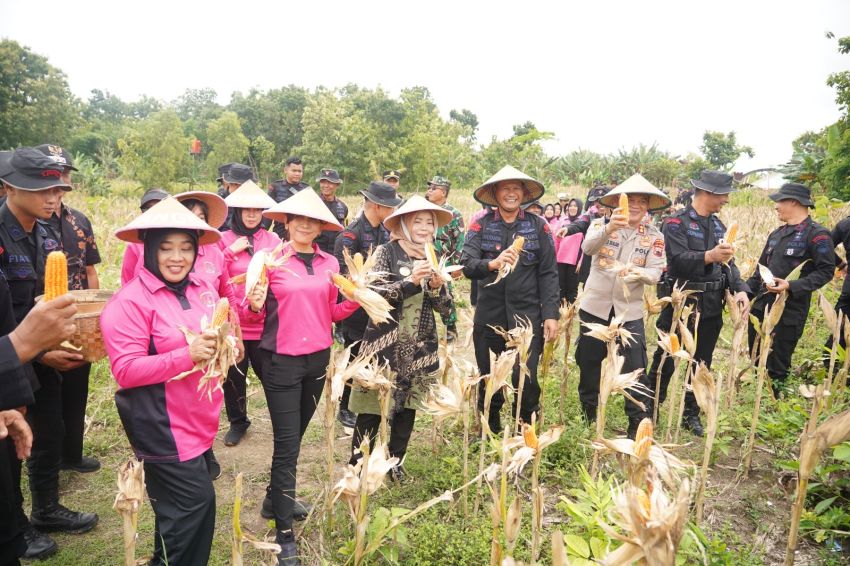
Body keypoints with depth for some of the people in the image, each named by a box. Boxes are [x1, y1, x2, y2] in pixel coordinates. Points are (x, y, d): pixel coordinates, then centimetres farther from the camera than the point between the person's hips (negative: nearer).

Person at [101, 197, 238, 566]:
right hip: (162, 424, -7)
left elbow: (218, 335, 19)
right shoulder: (130, 300, -16)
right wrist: (187, 356, -27)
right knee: (196, 499, -2)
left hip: (199, 418, 7)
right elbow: (125, 371, -19)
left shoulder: (202, 288, 5)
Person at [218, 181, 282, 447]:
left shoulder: (273, 240, 3)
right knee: (233, 375, 12)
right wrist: (231, 251, -12)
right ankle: (237, 422, 35)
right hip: (232, 321, 1)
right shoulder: (224, 240, 2)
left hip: (264, 322, 0)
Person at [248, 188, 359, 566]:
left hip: (319, 358, 5)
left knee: (295, 437, 20)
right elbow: (258, 313, -2)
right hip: (282, 361, -5)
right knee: (287, 445, -2)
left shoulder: (330, 263, 5)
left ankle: (279, 497, 44)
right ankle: (284, 533, 11)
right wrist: (255, 305, -24)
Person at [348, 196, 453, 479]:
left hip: (420, 347, 5)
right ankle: (358, 464, 17)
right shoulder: (387, 252, -5)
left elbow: (445, 308, 6)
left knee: (408, 406, 11)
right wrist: (410, 281, -24)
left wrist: (438, 286, -13)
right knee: (372, 407, 0)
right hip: (386, 343, -4)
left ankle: (395, 461, 28)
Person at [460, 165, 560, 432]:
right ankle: (490, 433, 32)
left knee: (526, 380, -3)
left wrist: (550, 314, -6)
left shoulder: (538, 226, 2)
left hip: (527, 315, -1)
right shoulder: (481, 225, 1)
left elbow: (548, 273, 1)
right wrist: (491, 264, -29)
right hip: (489, 315, 1)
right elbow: (466, 265, -10)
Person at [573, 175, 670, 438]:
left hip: (630, 311, 0)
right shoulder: (601, 224, -4)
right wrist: (608, 229, -44)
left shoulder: (654, 236, 1)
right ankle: (588, 414, 33)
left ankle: (638, 423, 14)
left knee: (635, 369, -2)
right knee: (589, 363, 13)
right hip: (595, 307, 0)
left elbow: (655, 273, -10)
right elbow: (588, 247, -25)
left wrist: (638, 273, -33)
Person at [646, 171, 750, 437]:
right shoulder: (676, 222, -10)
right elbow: (679, 259, -24)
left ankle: (691, 413, 29)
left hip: (711, 306, 7)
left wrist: (739, 289, -11)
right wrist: (709, 256, -41)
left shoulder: (718, 225, 11)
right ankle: (650, 408, 20)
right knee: (665, 360, 4)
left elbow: (728, 261, 6)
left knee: (702, 362, 15)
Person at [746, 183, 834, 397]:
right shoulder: (777, 233, 13)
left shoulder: (817, 234, -10)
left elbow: (826, 271, -14)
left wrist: (792, 286, -26)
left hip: (789, 311, -7)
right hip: (761, 306, 7)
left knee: (778, 362, 3)